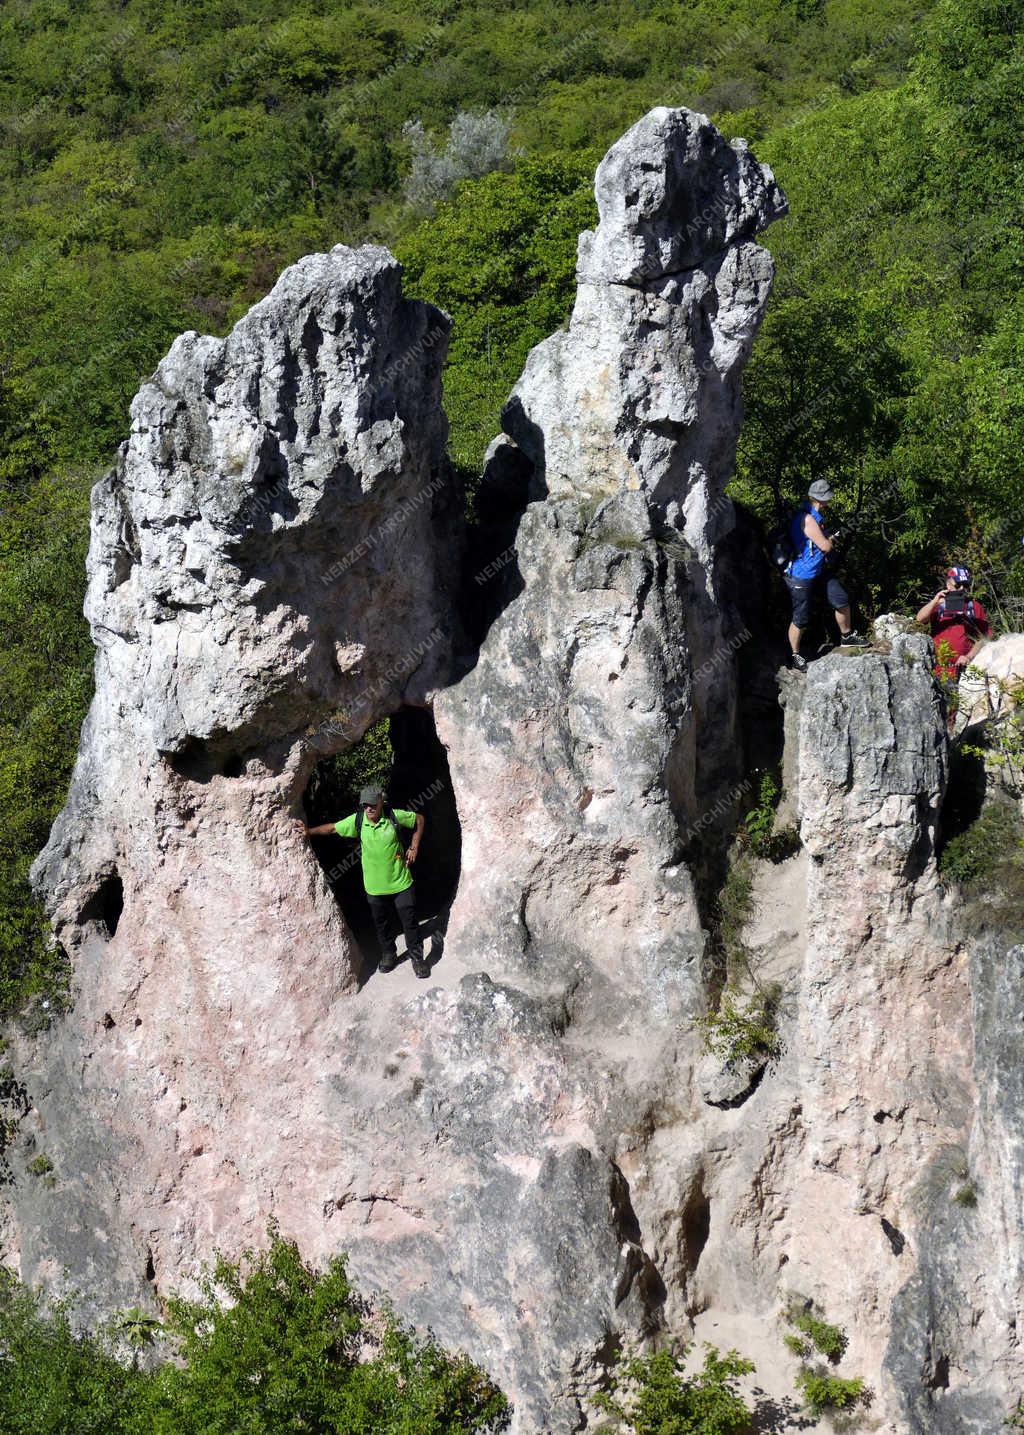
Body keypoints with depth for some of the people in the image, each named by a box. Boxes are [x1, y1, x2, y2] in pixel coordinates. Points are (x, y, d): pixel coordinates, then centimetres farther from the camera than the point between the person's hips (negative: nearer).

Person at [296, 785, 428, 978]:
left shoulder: (394, 816, -14)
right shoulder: (357, 821, -10)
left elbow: (419, 819, 2)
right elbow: (332, 828, 2)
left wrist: (413, 847, -2)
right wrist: (309, 831, -8)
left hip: (401, 882, -2)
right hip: (375, 886, 2)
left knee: (410, 921, 4)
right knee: (382, 923, 16)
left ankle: (417, 957, 20)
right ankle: (388, 955, 37)